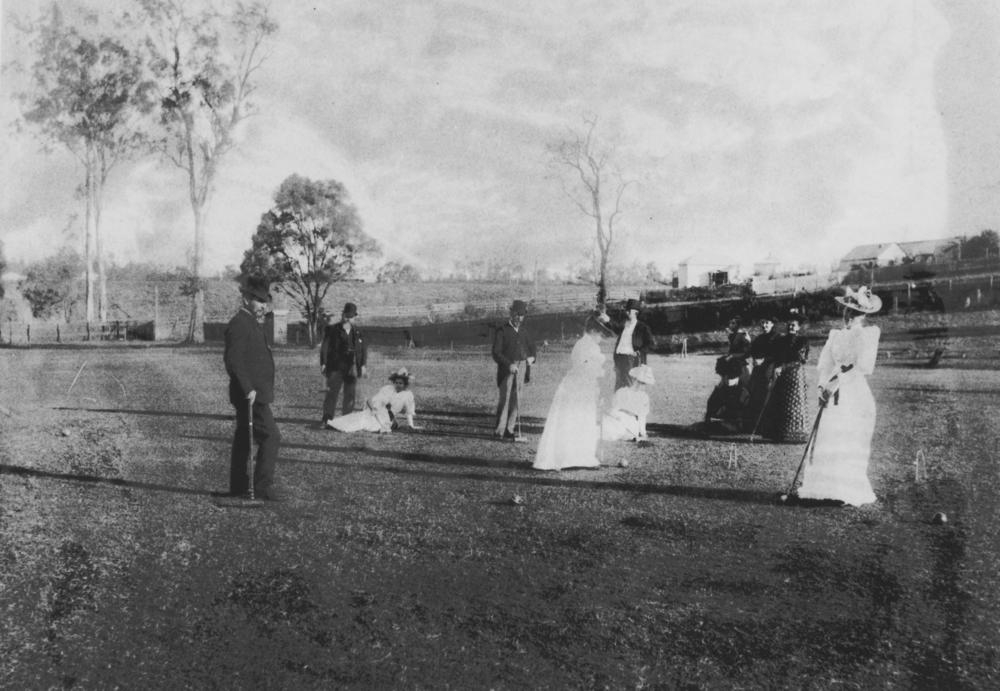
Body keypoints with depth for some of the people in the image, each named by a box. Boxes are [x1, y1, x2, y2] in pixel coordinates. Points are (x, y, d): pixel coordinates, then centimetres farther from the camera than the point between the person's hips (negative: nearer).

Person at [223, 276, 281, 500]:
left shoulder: (252, 323, 17)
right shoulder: (239, 324, -15)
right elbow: (233, 360, -23)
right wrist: (248, 389, -26)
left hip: (253, 393, 10)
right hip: (250, 394, -10)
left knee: (243, 439, 13)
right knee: (270, 437, -11)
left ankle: (238, 487, 20)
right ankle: (263, 487, -8)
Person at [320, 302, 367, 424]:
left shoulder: (357, 333, 10)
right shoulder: (332, 330, 0)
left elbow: (363, 350, 9)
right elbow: (325, 347, -2)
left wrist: (363, 365, -2)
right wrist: (323, 363, -9)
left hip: (351, 369, 3)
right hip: (335, 368, -3)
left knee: (350, 395, 7)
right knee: (332, 393, -6)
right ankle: (327, 419, -3)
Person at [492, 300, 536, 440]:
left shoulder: (523, 331, 14)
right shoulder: (502, 331, -4)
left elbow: (531, 346, 27)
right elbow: (496, 353, -10)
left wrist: (531, 357, 5)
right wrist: (509, 364, -21)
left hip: (521, 368, 5)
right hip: (507, 369, -5)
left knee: (516, 400, 6)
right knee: (504, 399, -9)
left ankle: (509, 430, 11)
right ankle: (499, 431, -5)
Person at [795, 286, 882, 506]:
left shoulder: (868, 333, 3)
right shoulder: (835, 335, 10)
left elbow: (864, 368, -7)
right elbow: (824, 364, 5)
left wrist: (837, 381, -13)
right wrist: (823, 387, -8)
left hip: (854, 395, -3)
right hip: (833, 397, 3)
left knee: (849, 445, -4)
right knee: (827, 442, 0)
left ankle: (851, 494, -1)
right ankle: (826, 490, 1)